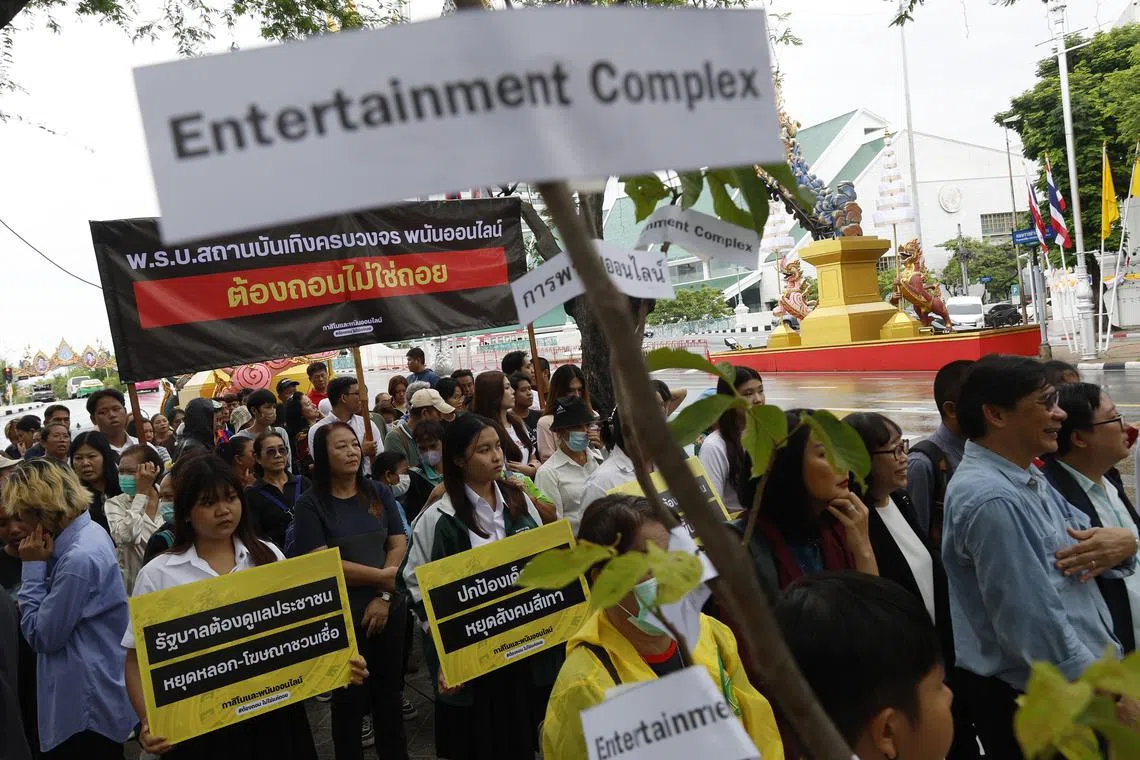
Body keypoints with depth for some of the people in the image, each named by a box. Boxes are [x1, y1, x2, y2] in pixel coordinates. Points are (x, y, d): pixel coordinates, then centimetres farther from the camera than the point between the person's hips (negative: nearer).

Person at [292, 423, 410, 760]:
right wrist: (381, 576, -13)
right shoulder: (310, 504, -7)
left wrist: (384, 597, -12)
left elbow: (399, 546, -1)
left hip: (388, 608, 3)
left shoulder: (380, 493, 3)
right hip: (341, 614, -3)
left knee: (389, 688, 16)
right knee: (349, 695, 10)